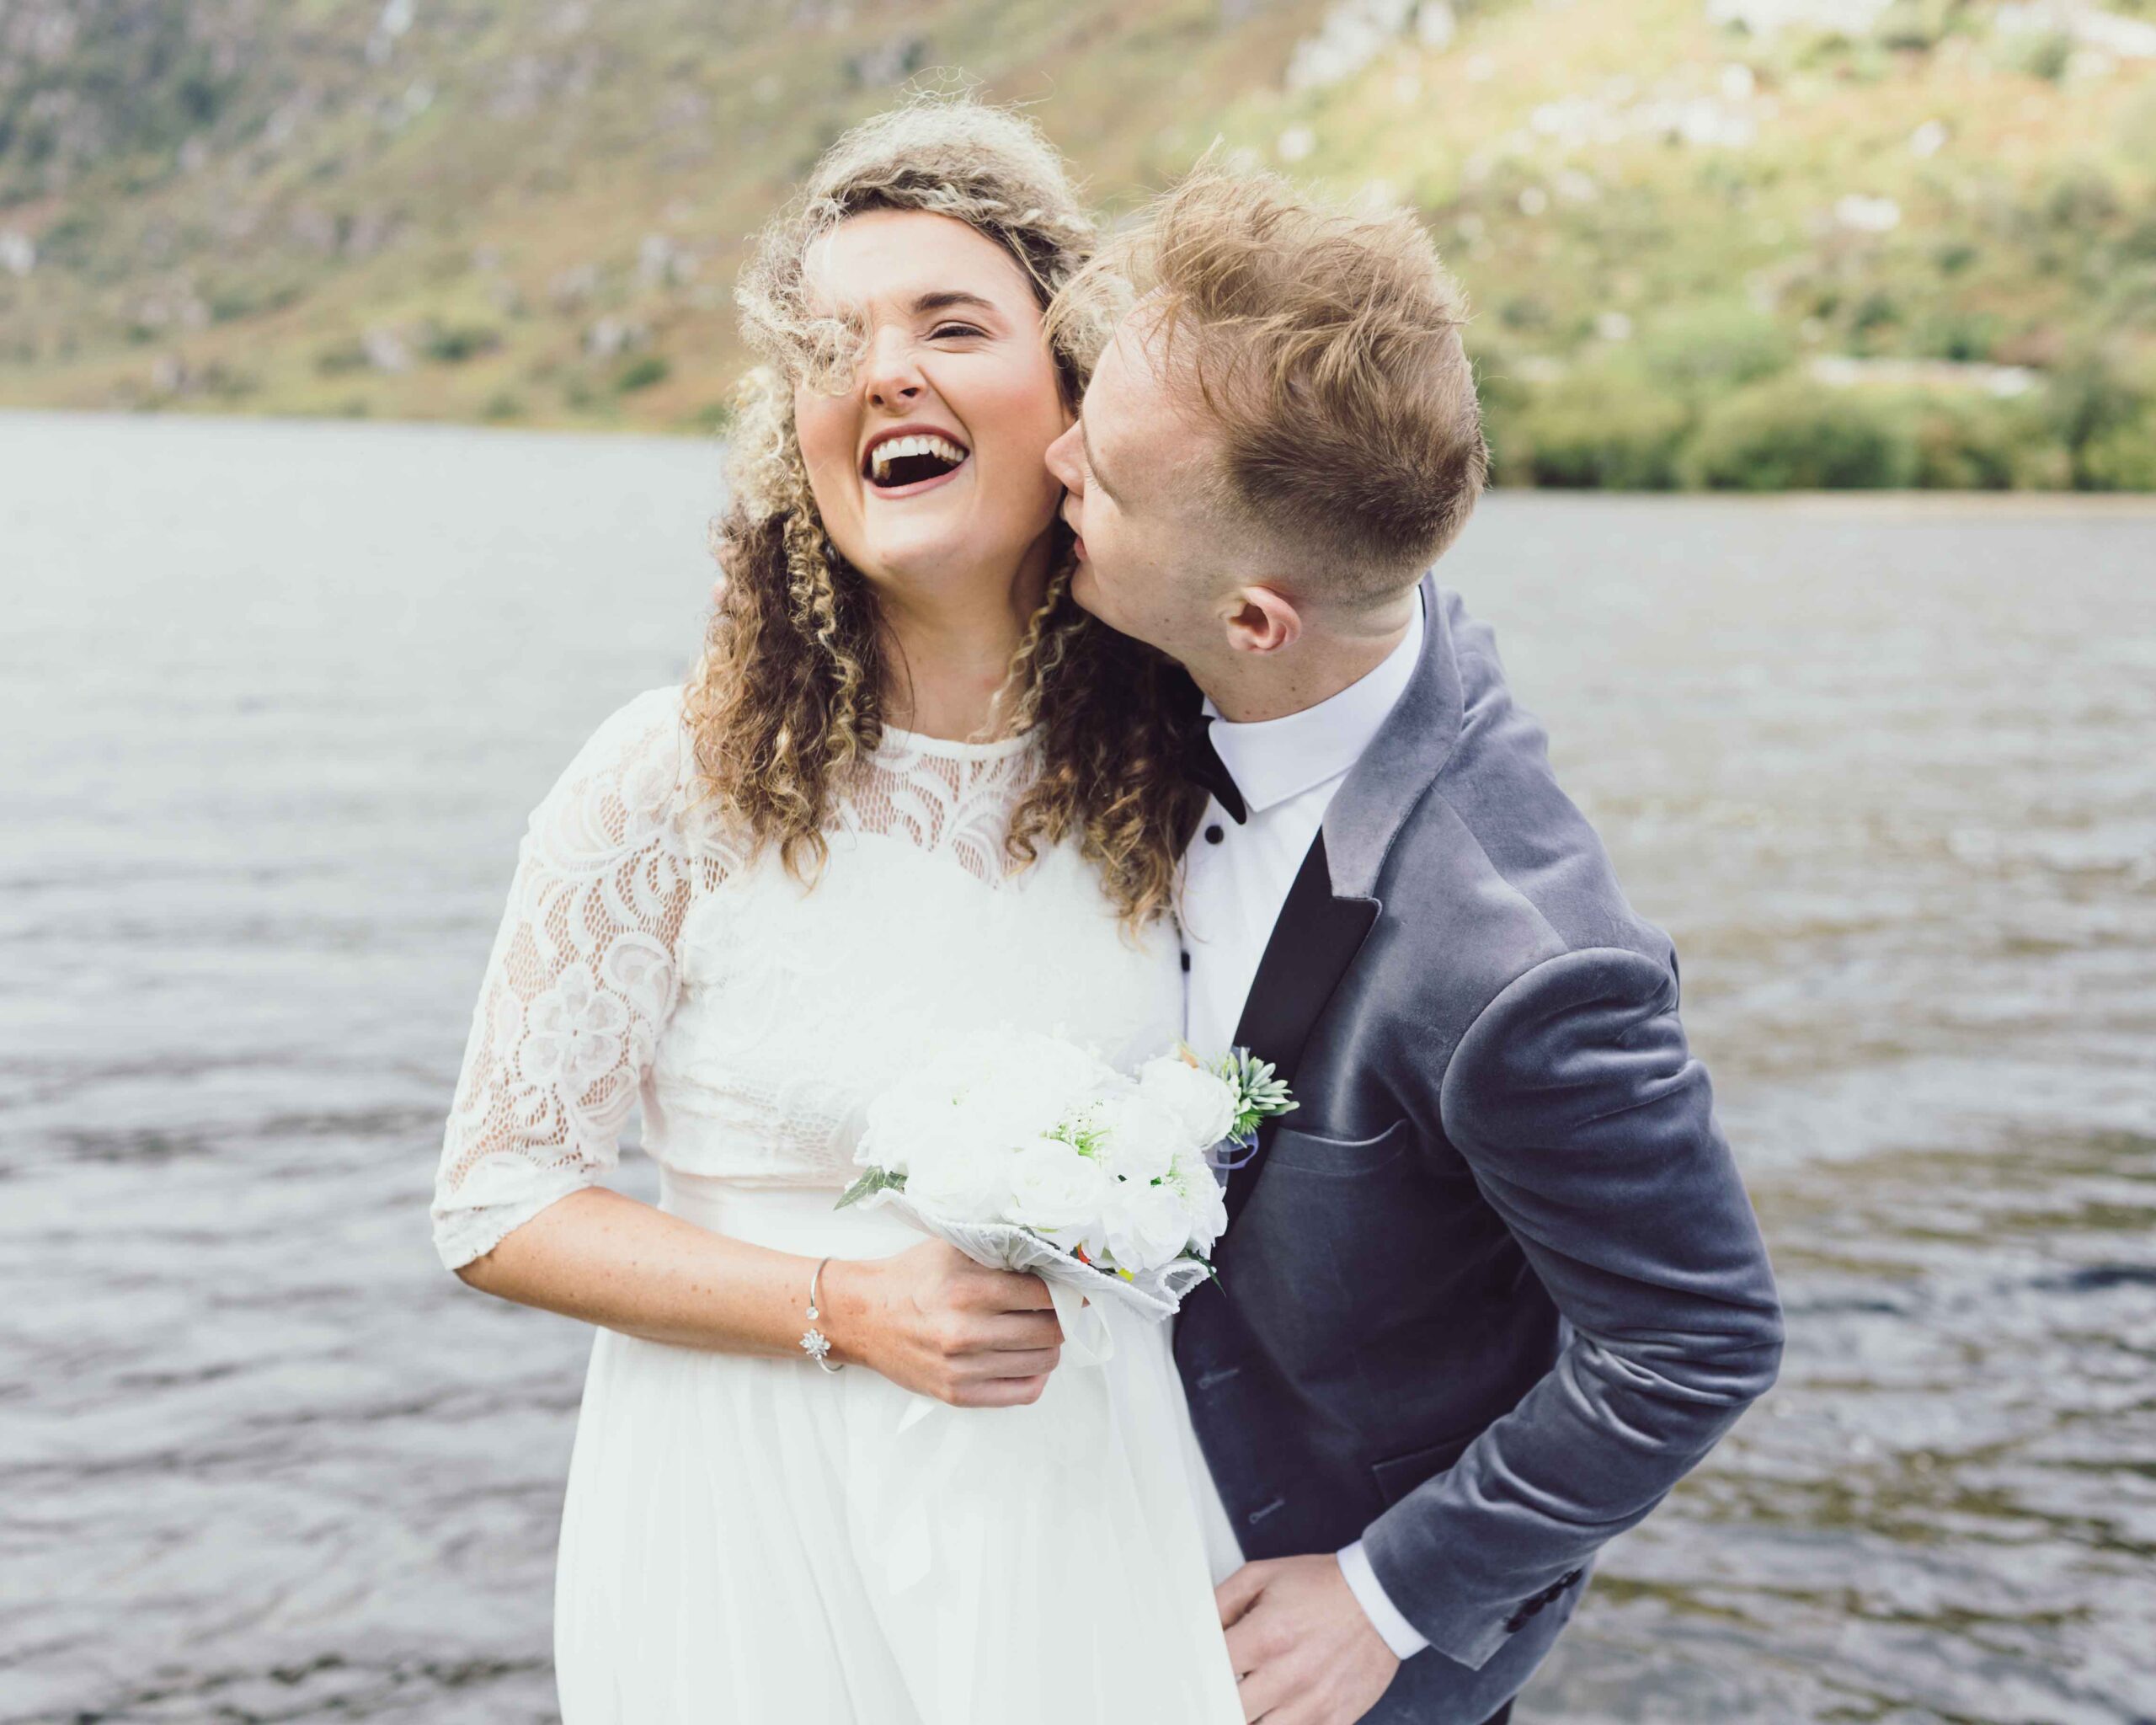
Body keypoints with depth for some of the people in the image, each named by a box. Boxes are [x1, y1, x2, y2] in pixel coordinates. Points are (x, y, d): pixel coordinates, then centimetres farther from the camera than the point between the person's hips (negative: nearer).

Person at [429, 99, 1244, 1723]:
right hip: (762, 1512, -3)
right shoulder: (677, 780, -13)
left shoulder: (1163, 765, -3)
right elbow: (498, 1203, -7)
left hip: (1089, 1497, 3)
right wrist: (843, 1307, -18)